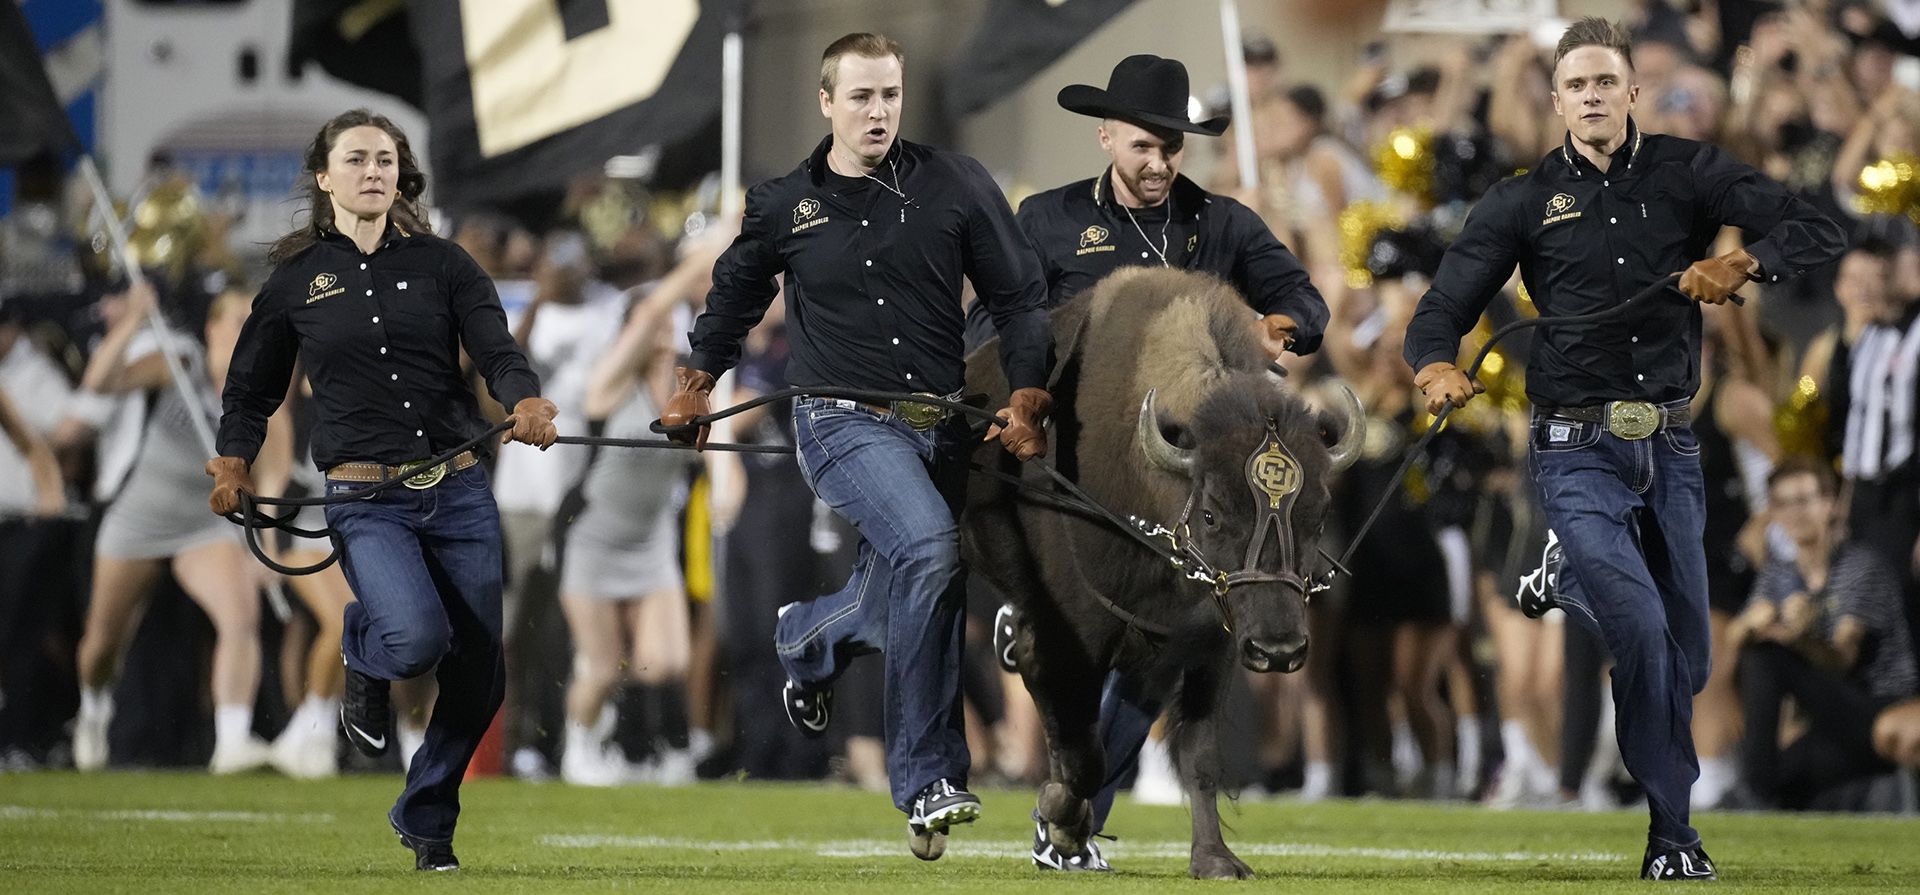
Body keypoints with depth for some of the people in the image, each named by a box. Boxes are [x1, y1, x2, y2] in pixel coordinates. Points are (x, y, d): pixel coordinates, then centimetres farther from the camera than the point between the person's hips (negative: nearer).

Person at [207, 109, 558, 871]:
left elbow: (497, 351, -4)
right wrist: (234, 463, 2)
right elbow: (251, 387, 17)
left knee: (478, 679, 3)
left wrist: (528, 402, -25)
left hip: (458, 493, 2)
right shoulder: (295, 278, 6)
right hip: (365, 502, -2)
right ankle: (364, 654, 9)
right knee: (417, 638, -28)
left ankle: (426, 821, 27)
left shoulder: (441, 263, 6)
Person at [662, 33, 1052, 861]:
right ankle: (928, 783, -23)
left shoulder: (954, 186, 0)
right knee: (930, 550, -28)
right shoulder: (784, 206, 1)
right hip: (844, 424, -3)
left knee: (895, 600, 10)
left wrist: (1025, 400, -6)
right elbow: (734, 294, 21)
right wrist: (694, 387, 24)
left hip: (938, 424, 3)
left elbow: (1019, 296, 4)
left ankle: (804, 638, 49)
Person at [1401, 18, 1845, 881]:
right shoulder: (1524, 201, 5)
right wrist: (1437, 368, -22)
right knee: (1640, 623, -20)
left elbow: (1817, 232, -3)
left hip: (1671, 448, 3)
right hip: (1578, 450, -3)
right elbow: (1440, 312, 2)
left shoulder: (1686, 174, 5)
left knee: (1685, 652, 6)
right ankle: (1669, 832, -12)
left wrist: (1740, 264, -22)